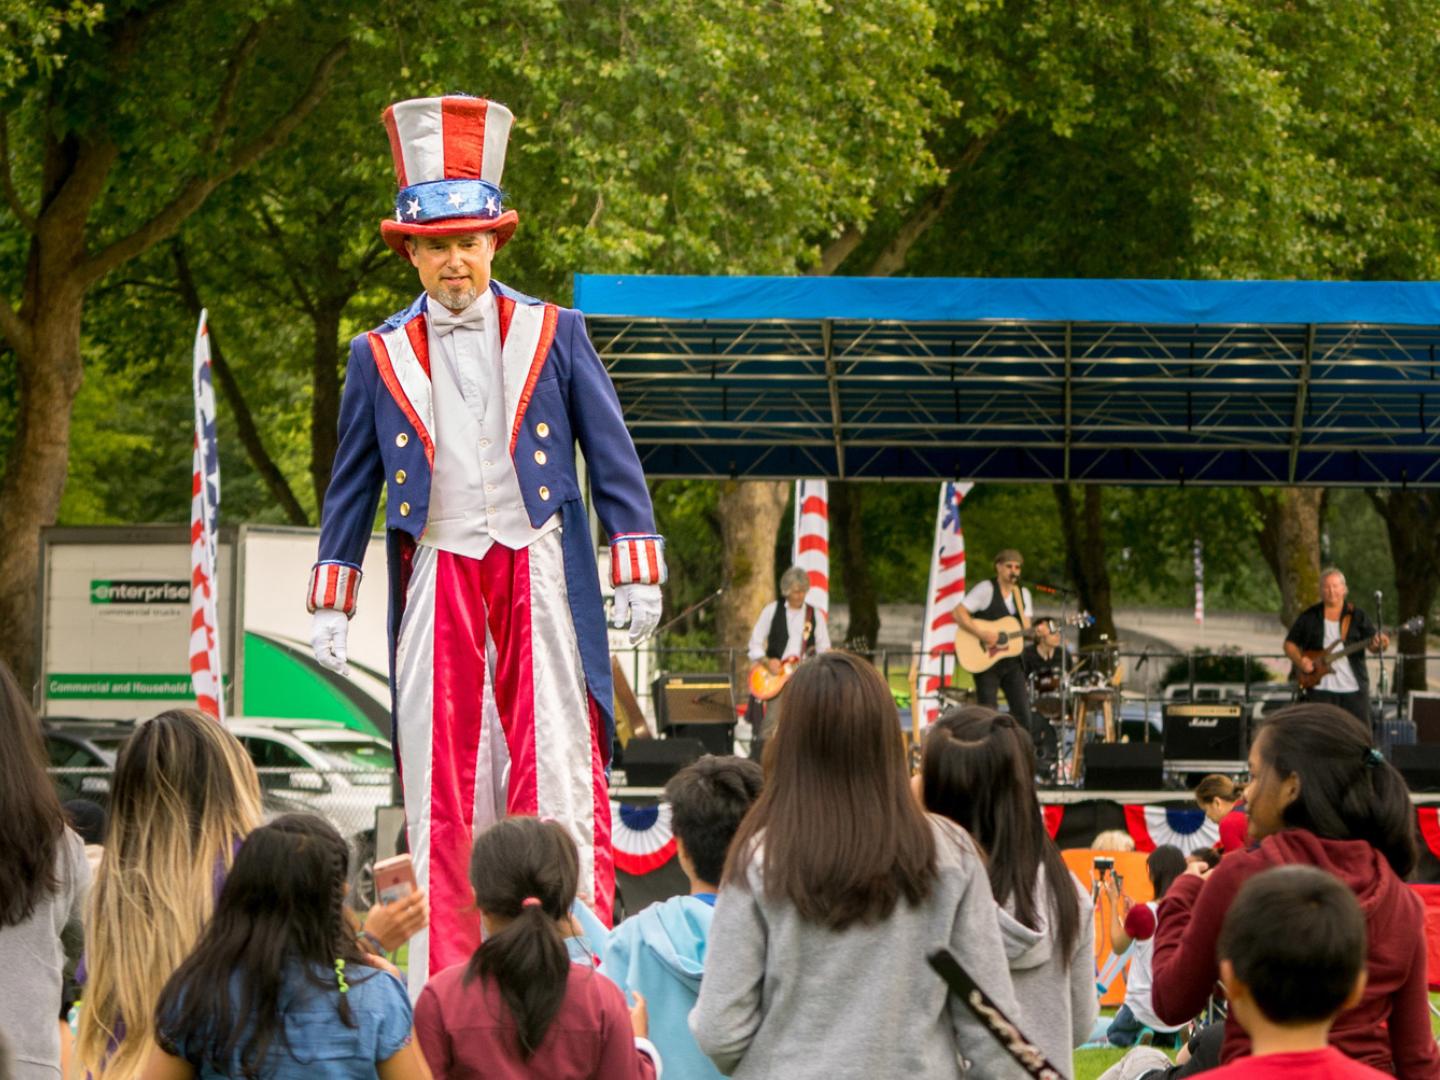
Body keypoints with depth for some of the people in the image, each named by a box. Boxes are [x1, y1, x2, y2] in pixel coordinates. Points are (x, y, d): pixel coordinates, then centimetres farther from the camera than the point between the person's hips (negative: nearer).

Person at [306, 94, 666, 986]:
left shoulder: (554, 335, 7)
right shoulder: (380, 357, 9)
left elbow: (612, 456, 7)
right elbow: (352, 483, 14)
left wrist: (638, 572, 0)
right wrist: (333, 603, 9)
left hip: (540, 575, -1)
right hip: (439, 585, 1)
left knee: (559, 769, -5)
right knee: (442, 779, 0)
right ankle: (447, 991, 3)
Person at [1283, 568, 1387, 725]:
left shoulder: (1357, 616, 6)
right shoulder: (1309, 617, 7)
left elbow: (1372, 645, -1)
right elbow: (1290, 644, 12)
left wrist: (1378, 645, -25)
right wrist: (1300, 660, -8)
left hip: (1354, 687, 0)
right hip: (1320, 687, 0)